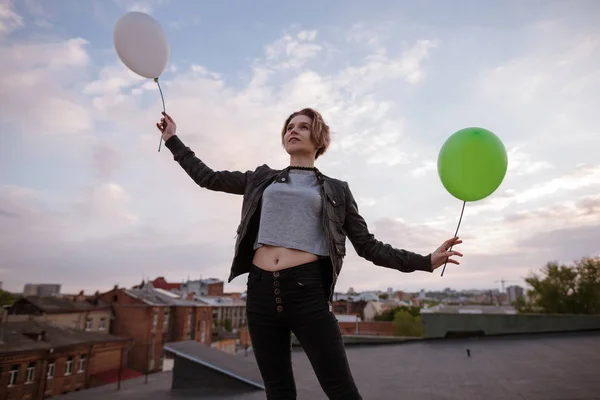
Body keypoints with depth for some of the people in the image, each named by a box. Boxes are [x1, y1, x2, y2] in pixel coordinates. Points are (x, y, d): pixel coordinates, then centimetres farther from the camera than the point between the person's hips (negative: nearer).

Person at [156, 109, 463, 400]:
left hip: (307, 289, -2)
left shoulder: (335, 190, 12)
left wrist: (425, 261, 2)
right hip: (261, 289, 3)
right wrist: (173, 139, 27)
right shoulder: (262, 179, 18)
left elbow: (368, 246, 10)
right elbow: (207, 177, 24)